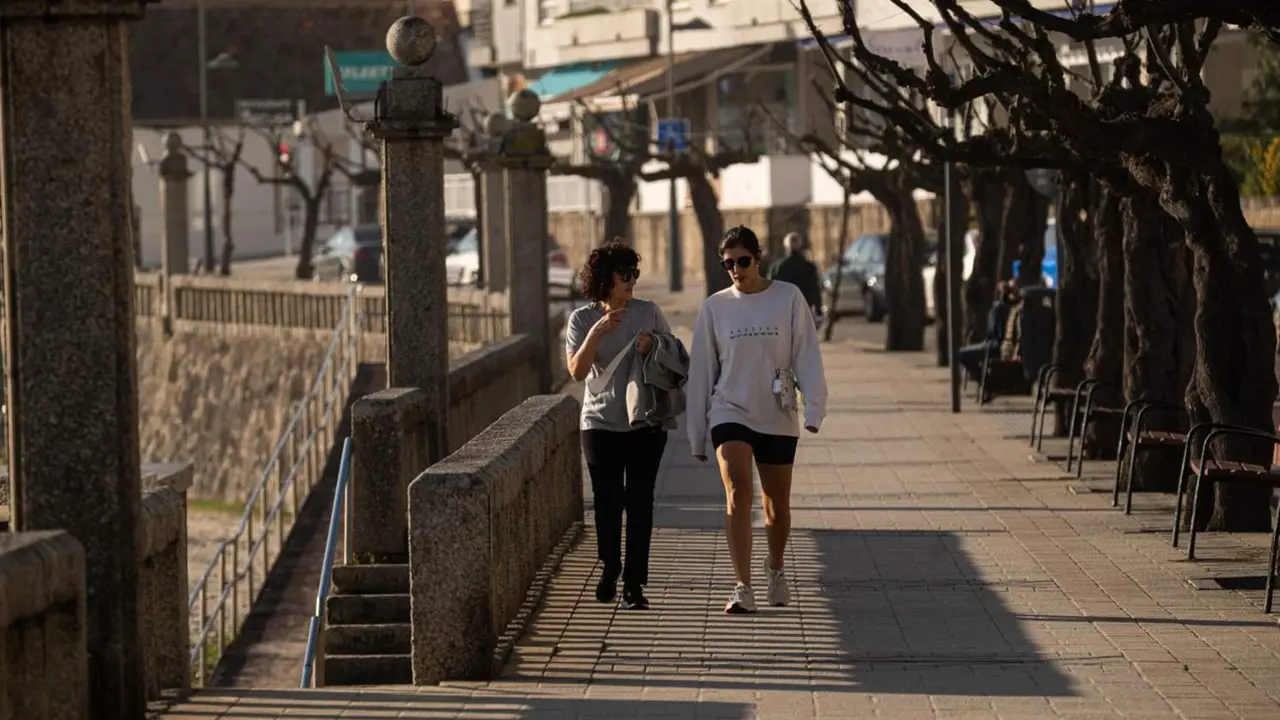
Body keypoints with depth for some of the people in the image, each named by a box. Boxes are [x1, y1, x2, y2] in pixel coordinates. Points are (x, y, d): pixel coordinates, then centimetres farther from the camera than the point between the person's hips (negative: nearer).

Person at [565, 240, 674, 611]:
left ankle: (634, 582, 0)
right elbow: (577, 371, -11)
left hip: (645, 423, 0)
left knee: (639, 503, -3)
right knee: (607, 501, 5)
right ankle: (609, 569, 28)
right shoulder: (582, 319, -2)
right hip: (601, 424, 0)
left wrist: (653, 346, -11)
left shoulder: (648, 312, 1)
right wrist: (596, 333, -23)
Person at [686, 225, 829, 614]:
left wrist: (814, 407, -13)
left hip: (778, 417, 0)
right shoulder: (715, 307, 3)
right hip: (730, 412, 0)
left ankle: (775, 569, 39)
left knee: (777, 505, 11)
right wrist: (697, 435, 7)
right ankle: (743, 588, -22)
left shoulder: (788, 298, -1)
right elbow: (701, 371, 7)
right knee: (737, 494, -19)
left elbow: (807, 355, -2)